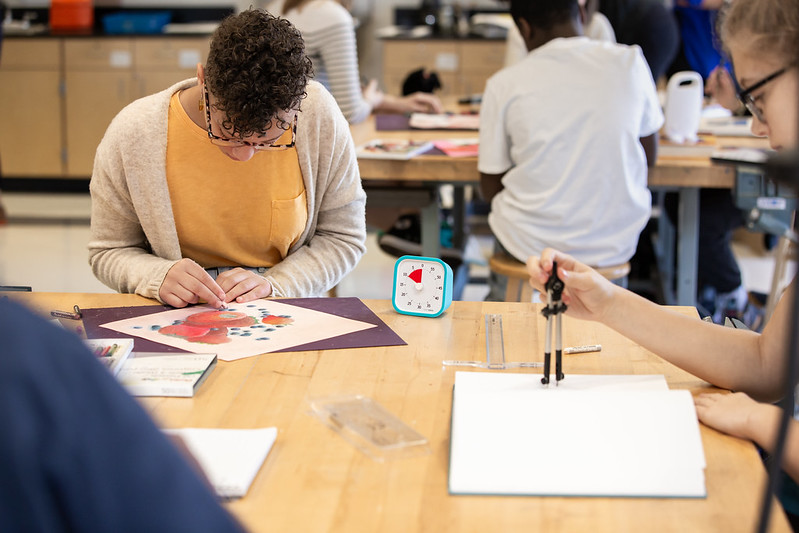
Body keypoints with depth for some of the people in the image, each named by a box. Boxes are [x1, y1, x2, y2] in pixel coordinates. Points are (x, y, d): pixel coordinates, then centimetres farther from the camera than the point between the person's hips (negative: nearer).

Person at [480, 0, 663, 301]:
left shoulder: (503, 84, -10)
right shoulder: (630, 62, -5)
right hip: (615, 244, 2)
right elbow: (649, 155, 8)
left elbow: (491, 189, -2)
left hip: (533, 244, -1)